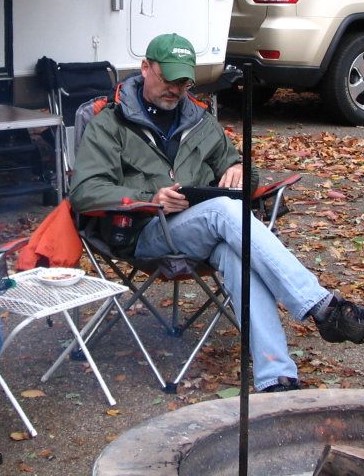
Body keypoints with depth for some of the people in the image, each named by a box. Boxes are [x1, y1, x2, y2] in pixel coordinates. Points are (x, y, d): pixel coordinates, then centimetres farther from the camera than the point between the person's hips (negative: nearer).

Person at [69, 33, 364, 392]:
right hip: (147, 235, -4)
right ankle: (323, 308, -41)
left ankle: (275, 378, -46)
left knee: (234, 252, -34)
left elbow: (230, 160, 31)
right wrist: (149, 199, -21)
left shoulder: (200, 121, 23)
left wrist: (238, 168, 4)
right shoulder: (111, 123, 6)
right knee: (225, 210, -34)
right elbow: (84, 191, -5)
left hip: (208, 229, 4)